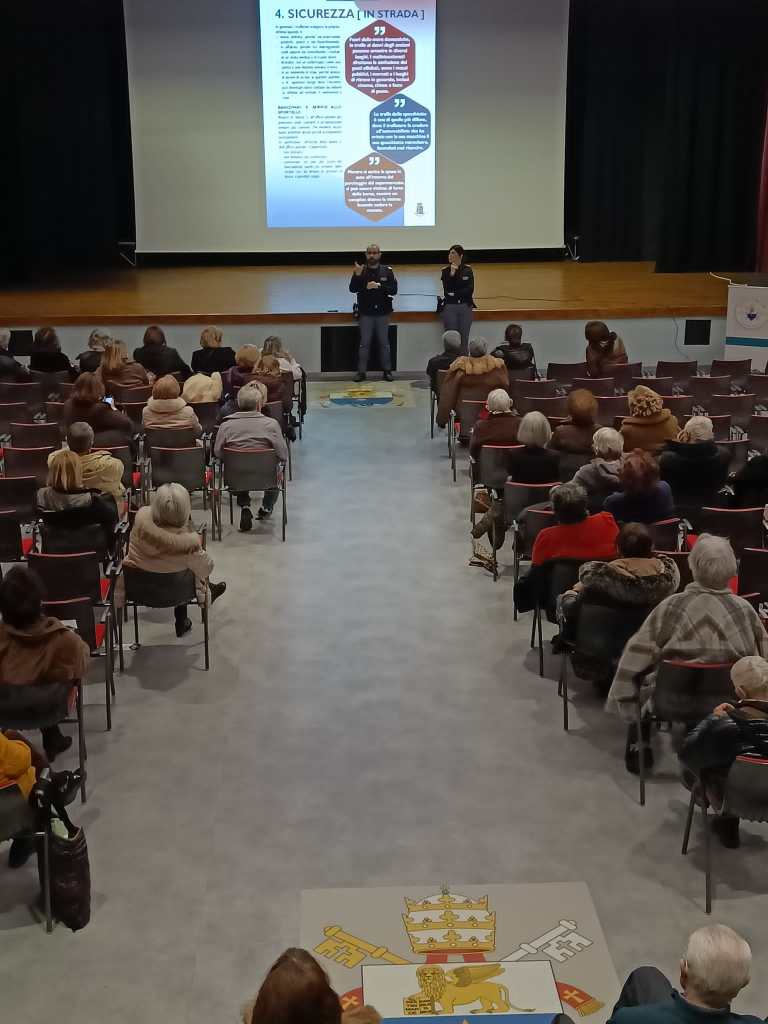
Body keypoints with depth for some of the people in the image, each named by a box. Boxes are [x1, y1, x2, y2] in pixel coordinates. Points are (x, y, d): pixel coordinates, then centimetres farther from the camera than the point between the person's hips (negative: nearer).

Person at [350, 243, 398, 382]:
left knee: (384, 342, 4)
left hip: (382, 313, 0)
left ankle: (387, 371, 11)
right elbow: (352, 289, -6)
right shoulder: (360, 271, 5)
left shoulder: (387, 271, 4)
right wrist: (357, 275, -21)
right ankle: (361, 371, 4)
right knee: (364, 343, 1)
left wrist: (378, 286, -17)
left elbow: (394, 290, -5)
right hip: (366, 313, 0)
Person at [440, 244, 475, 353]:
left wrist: (454, 293, -7)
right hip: (450, 307, 0)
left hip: (465, 307, 0)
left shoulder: (468, 270, 4)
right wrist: (452, 274, -17)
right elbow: (447, 290, -8)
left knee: (464, 339, 1)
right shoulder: (445, 271, 4)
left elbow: (470, 290, -5)